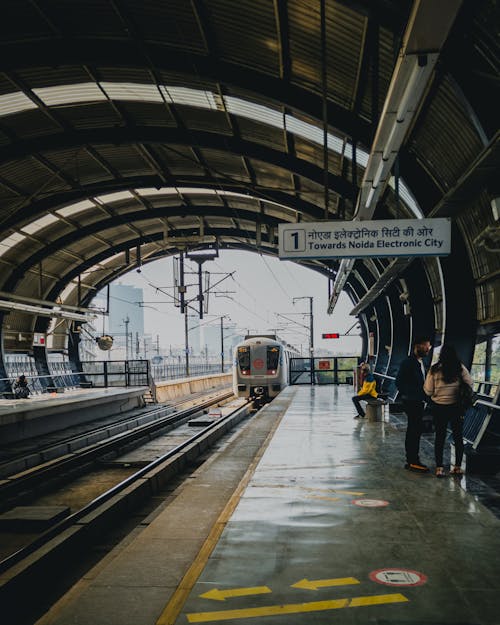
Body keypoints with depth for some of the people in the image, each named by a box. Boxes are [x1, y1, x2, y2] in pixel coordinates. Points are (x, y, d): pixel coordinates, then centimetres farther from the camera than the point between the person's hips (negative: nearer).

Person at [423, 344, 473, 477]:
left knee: (440, 437, 8)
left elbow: (428, 391, -6)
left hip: (439, 407, -1)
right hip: (456, 407, 1)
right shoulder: (460, 368, -6)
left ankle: (439, 468, 7)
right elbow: (470, 384, -6)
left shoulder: (434, 369, -8)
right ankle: (458, 467, 18)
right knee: (458, 436, 14)